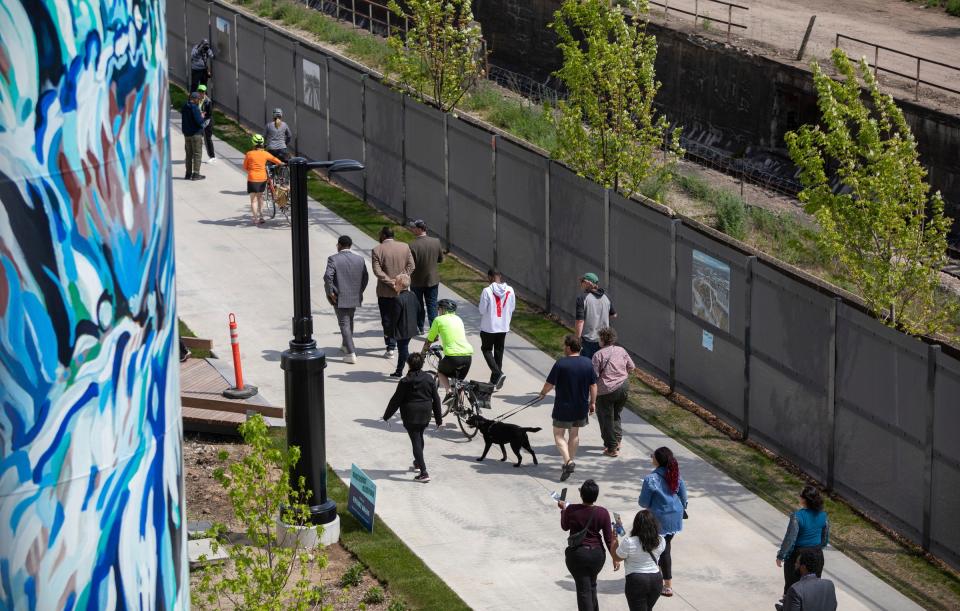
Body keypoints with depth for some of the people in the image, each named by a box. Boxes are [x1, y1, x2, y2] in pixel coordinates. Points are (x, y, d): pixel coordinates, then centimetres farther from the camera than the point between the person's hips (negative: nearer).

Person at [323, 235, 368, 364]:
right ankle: (346, 346, 41)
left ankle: (351, 354, -7)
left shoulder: (333, 259, -12)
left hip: (340, 298, -5)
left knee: (344, 324, 0)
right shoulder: (359, 259, 2)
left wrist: (330, 293, -13)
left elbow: (328, 277, -23)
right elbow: (365, 277, 4)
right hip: (355, 298, 5)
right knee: (349, 321, 25)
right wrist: (359, 291, 14)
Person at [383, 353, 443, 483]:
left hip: (410, 416, -5)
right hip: (425, 416, 5)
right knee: (419, 437, 28)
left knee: (416, 441, -3)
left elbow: (396, 400, -10)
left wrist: (387, 415, 3)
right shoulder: (429, 379, -1)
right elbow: (436, 399, 4)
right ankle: (418, 462, 48)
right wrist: (438, 418, 12)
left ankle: (424, 473, -10)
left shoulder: (405, 382, -14)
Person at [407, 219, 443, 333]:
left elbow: (410, 265, -18)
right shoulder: (436, 242, -8)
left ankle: (420, 327, 29)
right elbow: (441, 259, 4)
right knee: (432, 305, 7)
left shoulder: (412, 246, -22)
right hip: (432, 280, 3)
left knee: (418, 305, 16)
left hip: (417, 281, -3)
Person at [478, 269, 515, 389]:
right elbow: (512, 309, 5)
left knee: (487, 349, 10)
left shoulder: (487, 291, -20)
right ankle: (495, 379, 24)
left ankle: (497, 374, -9)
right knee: (499, 351, 16)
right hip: (504, 327, 5)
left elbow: (482, 310, -13)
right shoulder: (510, 291, -5)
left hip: (489, 327, -5)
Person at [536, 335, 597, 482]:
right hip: (581, 407, 5)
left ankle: (568, 461, -13)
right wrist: (592, 402, 14)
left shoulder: (561, 364, -17)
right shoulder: (587, 363, -3)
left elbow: (549, 384, -11)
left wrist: (542, 393, 9)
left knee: (559, 434, 6)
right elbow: (593, 385, 3)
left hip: (563, 408, -5)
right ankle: (570, 461, 29)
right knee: (574, 434, 21)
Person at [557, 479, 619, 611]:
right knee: (592, 584, 25)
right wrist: (615, 558, 3)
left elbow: (565, 527, 8)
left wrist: (563, 509, 24)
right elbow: (609, 538, -6)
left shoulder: (571, 510, -14)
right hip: (597, 554, 2)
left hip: (577, 554, -2)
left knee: (584, 590, 3)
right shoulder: (603, 513, -11)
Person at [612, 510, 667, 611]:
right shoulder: (661, 541, -4)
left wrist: (614, 539, 6)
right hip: (656, 580, 5)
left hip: (636, 581, -5)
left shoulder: (629, 543, -18)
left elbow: (616, 557, -2)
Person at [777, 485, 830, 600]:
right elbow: (826, 538, 7)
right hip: (817, 555, 5)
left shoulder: (797, 516, -24)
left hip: (798, 556, -5)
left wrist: (780, 556, -9)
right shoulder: (822, 515, -5)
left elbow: (789, 539, -20)